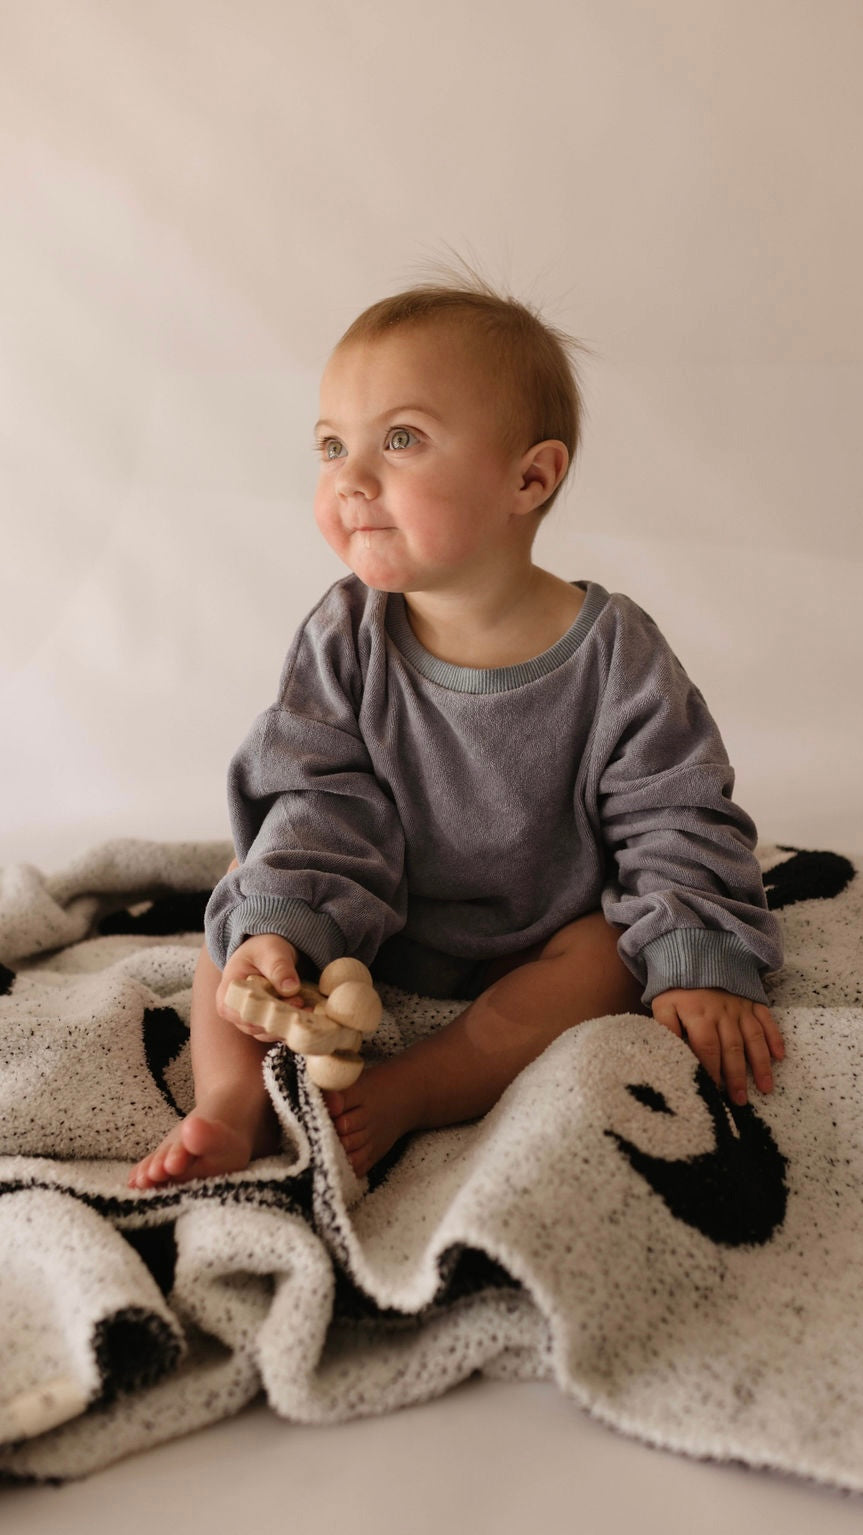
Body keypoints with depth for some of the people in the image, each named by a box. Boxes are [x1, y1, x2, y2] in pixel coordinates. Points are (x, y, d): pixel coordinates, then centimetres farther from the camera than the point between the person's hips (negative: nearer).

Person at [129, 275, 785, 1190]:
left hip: (538, 950, -2)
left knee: (613, 951, -28)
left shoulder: (613, 654, -18)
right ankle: (235, 1098, -21)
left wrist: (698, 968, -22)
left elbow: (676, 821, -13)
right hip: (377, 935, 2)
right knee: (237, 918, -9)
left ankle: (403, 1095, -31)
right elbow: (320, 798, -12)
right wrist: (279, 926, -28)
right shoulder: (344, 638, -11)